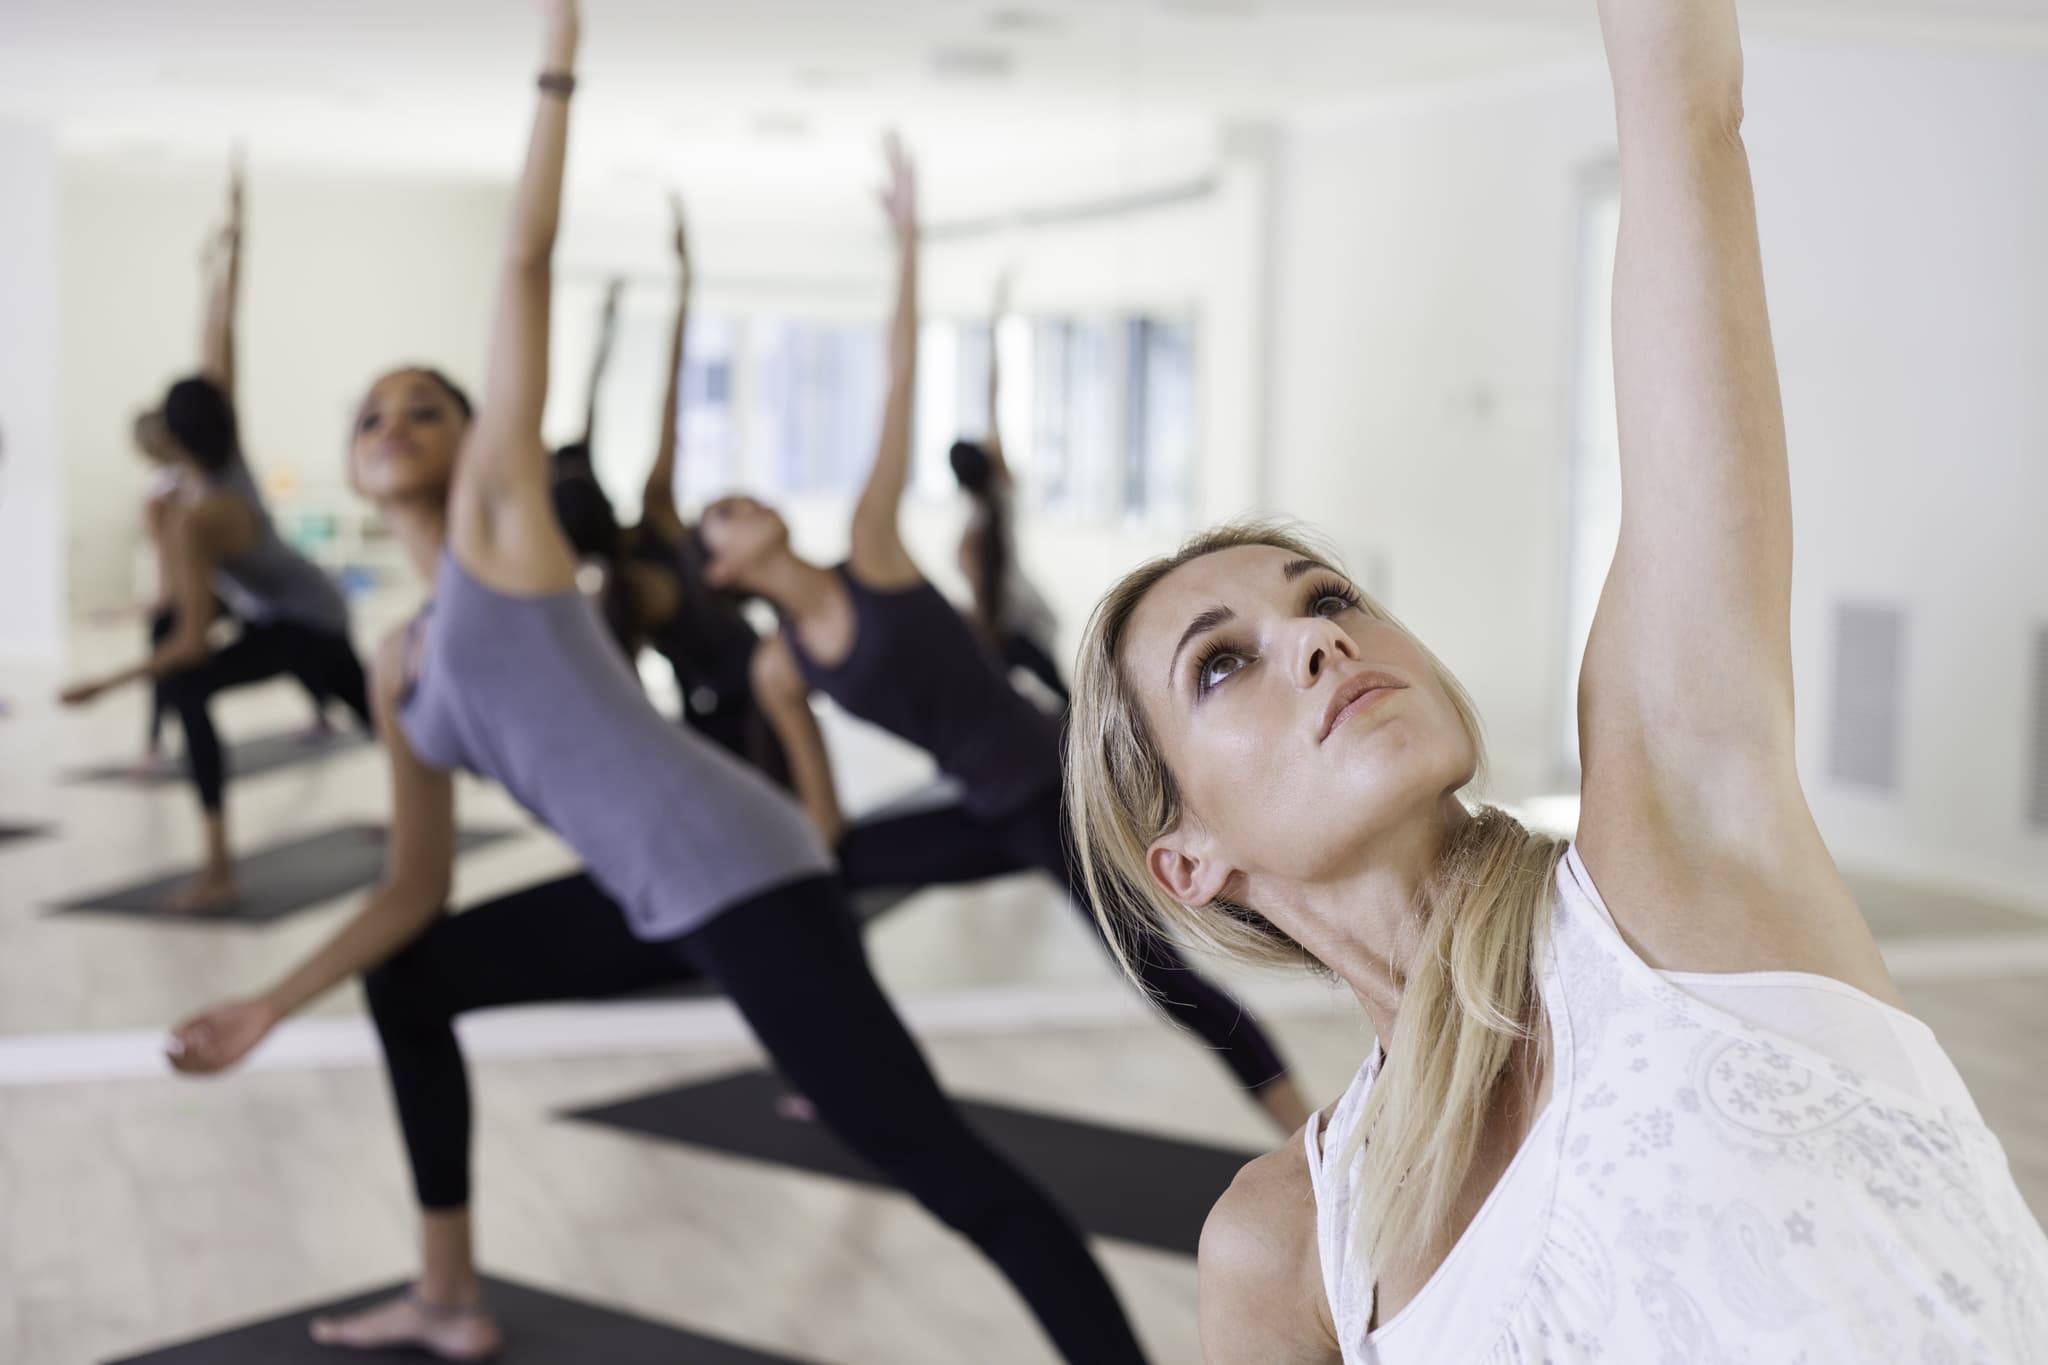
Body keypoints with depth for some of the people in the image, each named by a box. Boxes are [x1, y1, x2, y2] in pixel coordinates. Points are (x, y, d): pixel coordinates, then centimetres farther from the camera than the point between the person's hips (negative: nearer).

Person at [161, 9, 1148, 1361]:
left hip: (742, 875, -9)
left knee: (924, 1149, -15)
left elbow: (527, 266, 0)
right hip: (660, 905, 9)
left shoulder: (503, 510, 3)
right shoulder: (401, 664, 21)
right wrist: (271, 1005, 21)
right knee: (403, 980, 24)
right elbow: (416, 890, 23)